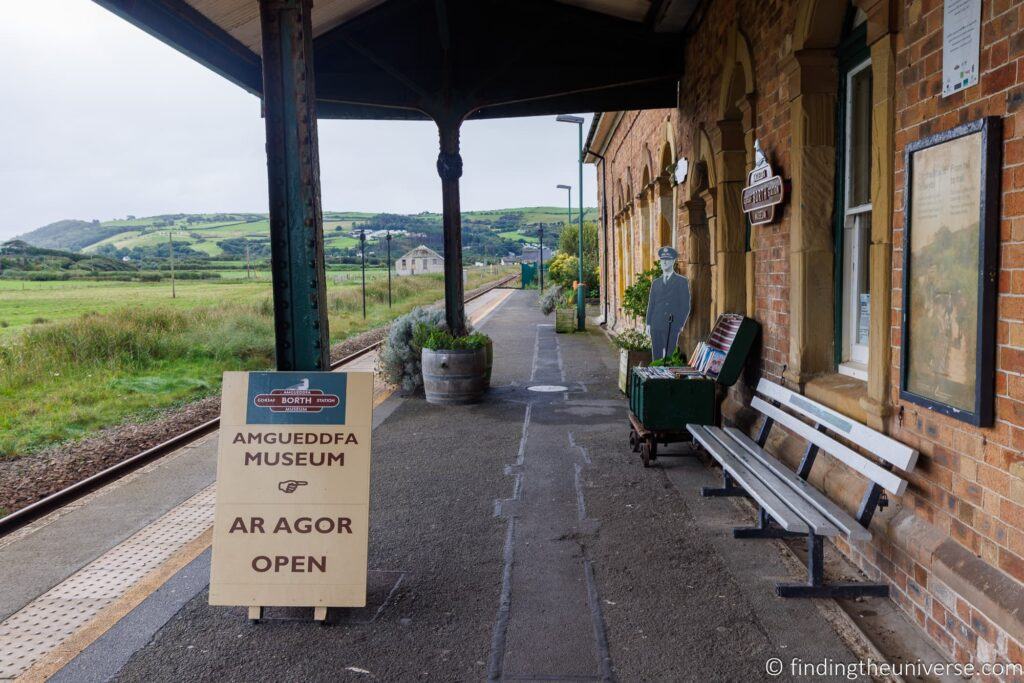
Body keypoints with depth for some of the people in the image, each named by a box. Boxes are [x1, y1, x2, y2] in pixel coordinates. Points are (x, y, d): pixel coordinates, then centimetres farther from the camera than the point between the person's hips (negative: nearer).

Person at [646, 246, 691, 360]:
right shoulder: (656, 282, 17)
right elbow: (651, 304, 15)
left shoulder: (682, 282, 4)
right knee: (656, 357, 4)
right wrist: (648, 324, 6)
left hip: (672, 327, -4)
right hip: (656, 326, 4)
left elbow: (686, 306, 0)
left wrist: (680, 325, -8)